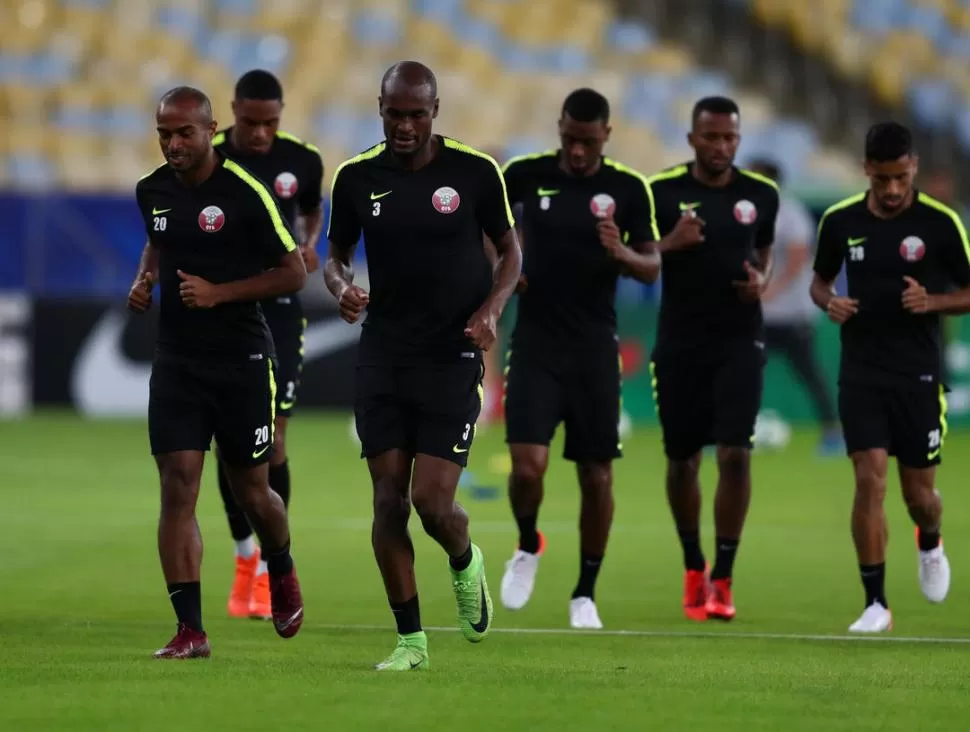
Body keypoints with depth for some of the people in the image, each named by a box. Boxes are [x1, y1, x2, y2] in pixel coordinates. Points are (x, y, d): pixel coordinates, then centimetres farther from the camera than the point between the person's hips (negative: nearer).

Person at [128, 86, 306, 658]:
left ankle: (282, 574, 41)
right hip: (177, 360, 4)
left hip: (242, 359, -4)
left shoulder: (246, 193, -13)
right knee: (177, 489, -8)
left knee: (252, 493, 7)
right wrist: (145, 281, 5)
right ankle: (191, 630, -8)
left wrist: (219, 292, -18)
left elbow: (295, 272, -9)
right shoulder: (152, 191, 4)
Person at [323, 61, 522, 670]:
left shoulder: (474, 172, -5)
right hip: (383, 357, 3)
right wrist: (342, 288, -10)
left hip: (452, 356, -3)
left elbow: (510, 249, 6)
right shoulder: (357, 178, 1)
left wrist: (492, 308, -12)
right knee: (389, 499, -2)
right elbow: (336, 253, 13)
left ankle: (466, 563, 26)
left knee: (432, 500, -10)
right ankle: (410, 639, 9)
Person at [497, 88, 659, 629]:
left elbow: (652, 269, -1)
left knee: (597, 476, 3)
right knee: (528, 467, -13)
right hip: (536, 345, -1)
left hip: (595, 348, 1)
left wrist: (622, 254, -21)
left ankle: (586, 594, 16)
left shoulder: (627, 189, -2)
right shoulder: (527, 175, -2)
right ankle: (528, 545, 18)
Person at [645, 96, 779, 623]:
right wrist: (669, 243, -18)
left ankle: (722, 580, -5)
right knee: (682, 460, 7)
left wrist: (762, 280, -3)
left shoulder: (760, 194, 3)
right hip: (680, 343, 0)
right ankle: (693, 568, 28)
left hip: (739, 342, 0)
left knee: (735, 454, -12)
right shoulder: (662, 192, -4)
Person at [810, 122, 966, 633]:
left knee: (919, 492, 6)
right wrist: (829, 303, -8)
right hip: (861, 374, 1)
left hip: (918, 377, -1)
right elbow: (820, 280, 15)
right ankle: (876, 604, -5)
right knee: (869, 478, -11)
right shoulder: (840, 221, 0)